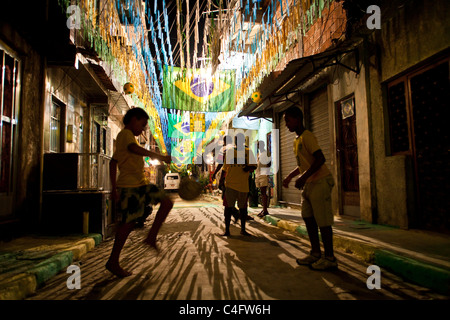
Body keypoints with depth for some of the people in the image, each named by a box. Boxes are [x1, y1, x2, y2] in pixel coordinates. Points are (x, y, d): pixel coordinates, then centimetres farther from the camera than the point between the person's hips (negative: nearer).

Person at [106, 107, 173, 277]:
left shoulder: (126, 136, 23)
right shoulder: (125, 134, -7)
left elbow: (113, 162, 22)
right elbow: (135, 149, -30)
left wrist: (114, 187, 17)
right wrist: (160, 157, -31)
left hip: (140, 184, 10)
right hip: (130, 186, -10)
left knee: (167, 202, 4)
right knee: (128, 222, -5)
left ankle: (151, 238, 8)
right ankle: (113, 262, 10)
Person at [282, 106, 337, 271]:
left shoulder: (307, 136, -13)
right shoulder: (297, 140, 17)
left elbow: (320, 159, -22)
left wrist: (304, 177, -24)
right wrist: (289, 177, 19)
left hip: (320, 181, -10)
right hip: (308, 183, 10)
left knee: (323, 220, -5)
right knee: (308, 218, 11)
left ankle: (329, 258, 6)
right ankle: (315, 253, 20)